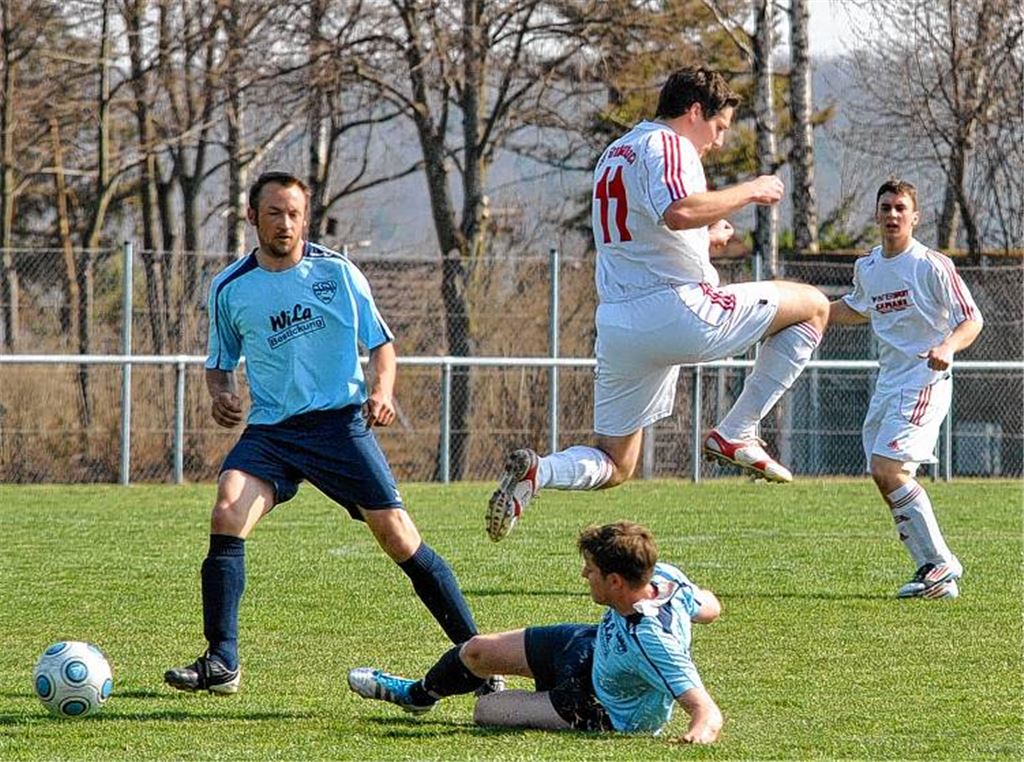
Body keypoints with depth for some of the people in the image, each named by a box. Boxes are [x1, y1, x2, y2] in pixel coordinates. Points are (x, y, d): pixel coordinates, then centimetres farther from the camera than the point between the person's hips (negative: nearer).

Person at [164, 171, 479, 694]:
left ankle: (473, 650, 2)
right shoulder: (230, 288, 6)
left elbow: (380, 342, 9)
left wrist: (382, 390, -11)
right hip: (270, 430, 2)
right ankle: (220, 664, -16)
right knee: (227, 514, -21)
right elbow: (220, 361, 19)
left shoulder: (337, 272, 1)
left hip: (340, 421, -2)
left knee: (395, 532, -9)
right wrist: (220, 394, -3)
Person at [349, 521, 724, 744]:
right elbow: (710, 607, -4)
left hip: (605, 712, -8)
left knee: (485, 711, -2)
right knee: (477, 651, 17)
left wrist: (699, 733, -69)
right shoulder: (663, 575, -25)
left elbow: (708, 710, -50)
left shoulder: (654, 642, -46)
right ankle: (415, 695, 52)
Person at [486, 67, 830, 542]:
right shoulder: (665, 145, -5)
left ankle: (534, 472, -17)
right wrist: (750, 191, -14)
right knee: (813, 306, 6)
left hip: (614, 325, 9)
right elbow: (678, 212, -26)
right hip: (678, 311, -9)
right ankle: (736, 433, 0)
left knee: (614, 467, 15)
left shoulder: (613, 154, 25)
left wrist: (704, 238, 28)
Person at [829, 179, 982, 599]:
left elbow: (971, 320, -11)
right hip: (887, 382, 8)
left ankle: (940, 563, -12)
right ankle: (937, 576, 8)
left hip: (924, 381, -8)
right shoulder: (867, 268, 11)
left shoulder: (932, 265, -10)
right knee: (885, 475, 3)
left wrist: (947, 347, -30)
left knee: (886, 468, -20)